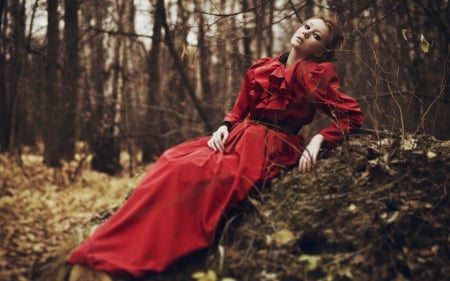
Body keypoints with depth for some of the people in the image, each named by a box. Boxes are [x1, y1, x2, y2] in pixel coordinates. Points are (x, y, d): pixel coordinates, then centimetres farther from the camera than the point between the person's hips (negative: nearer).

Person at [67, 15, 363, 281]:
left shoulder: (316, 75, 2)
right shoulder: (261, 68, 18)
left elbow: (352, 115, -2)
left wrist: (318, 141, -16)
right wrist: (224, 127, 0)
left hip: (268, 148, -6)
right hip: (238, 137, 6)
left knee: (192, 171, -31)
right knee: (173, 161, -22)